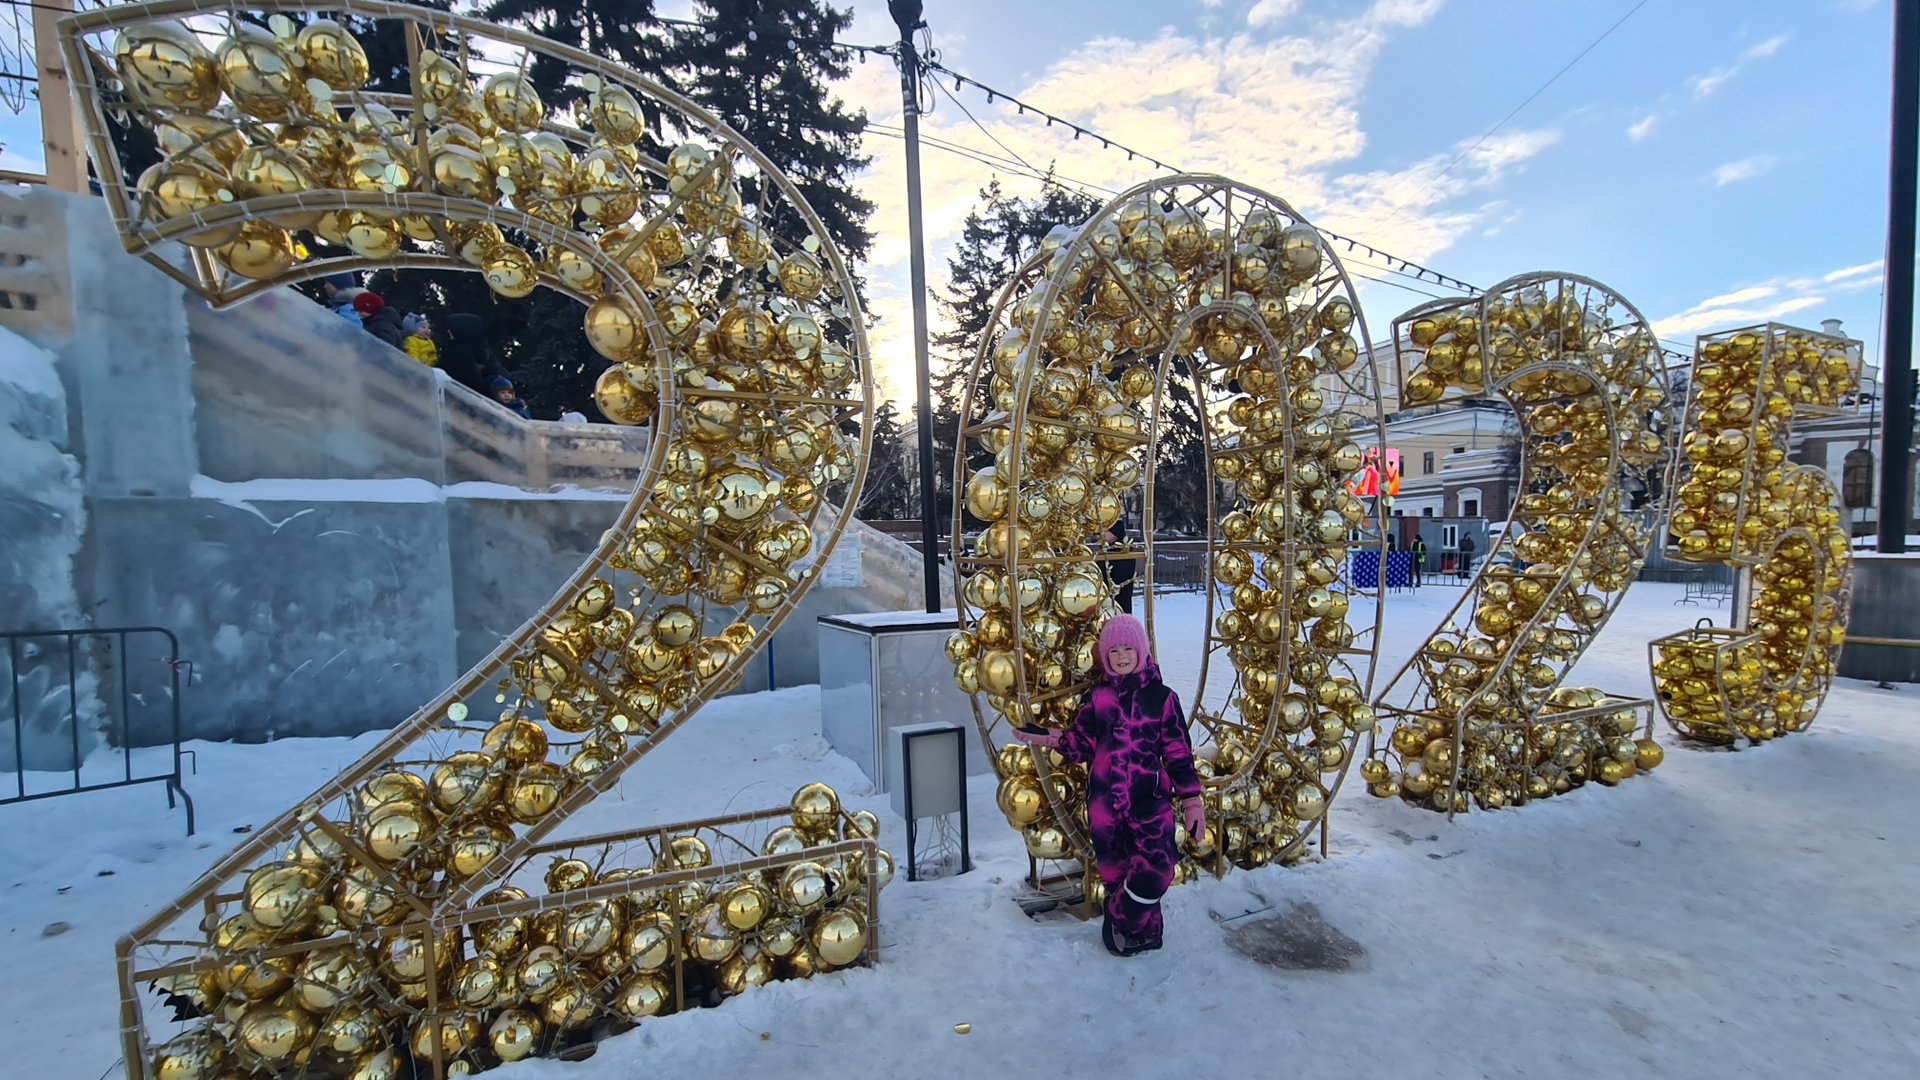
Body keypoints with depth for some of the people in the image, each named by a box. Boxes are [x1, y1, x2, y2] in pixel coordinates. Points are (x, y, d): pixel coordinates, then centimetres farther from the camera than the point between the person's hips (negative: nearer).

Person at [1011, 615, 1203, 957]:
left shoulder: (1162, 697, -1)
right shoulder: (1098, 696, 5)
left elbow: (1178, 753, 2)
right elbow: (1082, 745, 5)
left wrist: (1191, 800, -1)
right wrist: (1048, 737, -4)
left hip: (1149, 796, -2)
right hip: (1104, 799, 2)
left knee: (1157, 865, -20)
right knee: (1115, 870, 10)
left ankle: (1120, 920, 7)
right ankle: (1143, 930, 35)